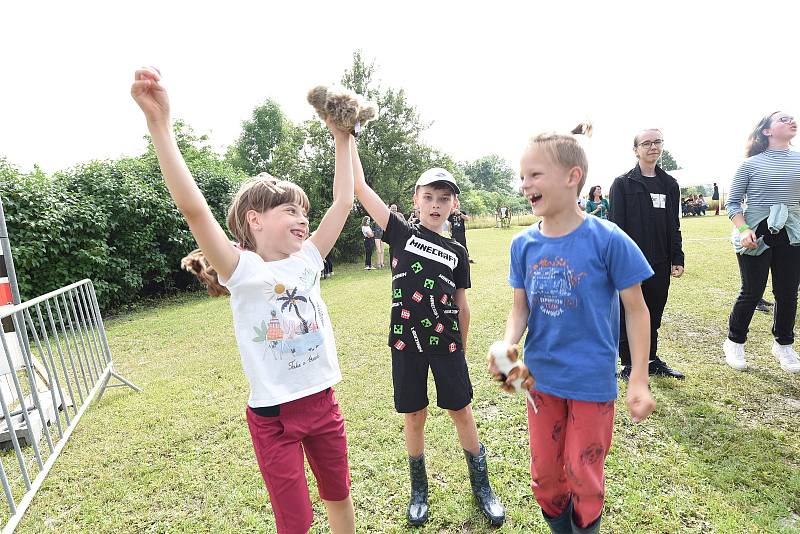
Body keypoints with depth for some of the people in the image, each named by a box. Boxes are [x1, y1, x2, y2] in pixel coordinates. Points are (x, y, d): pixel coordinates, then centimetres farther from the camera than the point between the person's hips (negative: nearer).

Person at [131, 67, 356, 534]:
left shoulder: (306, 262, -2)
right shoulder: (243, 271, -15)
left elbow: (343, 202, 0)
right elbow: (194, 210, -30)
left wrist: (344, 140, 2)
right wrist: (160, 124, -35)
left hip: (323, 403, 5)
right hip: (274, 415, -4)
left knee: (339, 496, 24)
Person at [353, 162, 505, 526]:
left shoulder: (457, 252, 4)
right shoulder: (401, 234, -1)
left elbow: (462, 306, 10)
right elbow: (359, 187, -6)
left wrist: (462, 350, 12)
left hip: (446, 343, 1)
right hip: (406, 343, -1)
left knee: (461, 411, 10)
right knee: (414, 416, 11)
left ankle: (481, 486, 33)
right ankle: (419, 489, 35)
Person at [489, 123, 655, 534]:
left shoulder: (607, 239, -17)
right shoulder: (523, 244, -6)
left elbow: (636, 310, -8)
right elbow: (520, 308, 1)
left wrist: (638, 380, -10)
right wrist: (506, 348, -18)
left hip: (592, 379, -3)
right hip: (541, 376, 4)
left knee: (583, 476, 17)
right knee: (544, 474, 20)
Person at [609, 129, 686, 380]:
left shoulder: (670, 184, 11)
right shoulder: (623, 183, -5)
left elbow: (674, 226, 14)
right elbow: (615, 226, -9)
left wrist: (677, 259, 9)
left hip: (660, 264, 5)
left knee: (654, 314, 15)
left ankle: (652, 360, 31)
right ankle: (628, 366, 16)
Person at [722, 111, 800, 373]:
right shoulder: (751, 164, -3)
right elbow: (732, 203, -4)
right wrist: (743, 229, -17)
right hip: (756, 236, -4)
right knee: (752, 292, 1)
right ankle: (734, 342, 19)